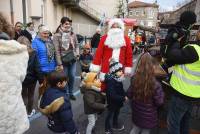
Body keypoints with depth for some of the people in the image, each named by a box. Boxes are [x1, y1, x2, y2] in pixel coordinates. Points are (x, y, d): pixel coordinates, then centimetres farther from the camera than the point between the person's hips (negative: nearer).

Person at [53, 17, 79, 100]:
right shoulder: (57, 35, -10)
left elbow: (76, 45, 15)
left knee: (72, 77, 13)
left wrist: (77, 53, -3)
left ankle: (71, 93, 32)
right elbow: (57, 51, -12)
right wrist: (59, 64, -14)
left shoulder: (72, 34, 4)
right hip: (63, 61, -4)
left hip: (73, 60, 4)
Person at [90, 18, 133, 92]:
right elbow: (99, 53, -4)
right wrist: (95, 67, -9)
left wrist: (128, 68, 2)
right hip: (106, 69, -1)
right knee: (104, 87, 10)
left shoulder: (126, 39, 5)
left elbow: (129, 54, 4)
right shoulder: (104, 38, 1)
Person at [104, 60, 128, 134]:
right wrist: (123, 98, -28)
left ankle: (115, 125, 51)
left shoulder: (118, 79, -4)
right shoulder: (111, 81, -32)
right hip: (112, 102, -8)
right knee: (110, 115, 13)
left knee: (116, 113, 27)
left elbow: (121, 89, 9)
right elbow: (113, 95, -35)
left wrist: (124, 95, -5)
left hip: (118, 101, 8)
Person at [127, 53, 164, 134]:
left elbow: (129, 95, -4)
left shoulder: (134, 79, -14)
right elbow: (159, 102, -17)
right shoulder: (156, 85, -27)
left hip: (136, 112, 3)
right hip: (148, 116, -3)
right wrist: (161, 93, -1)